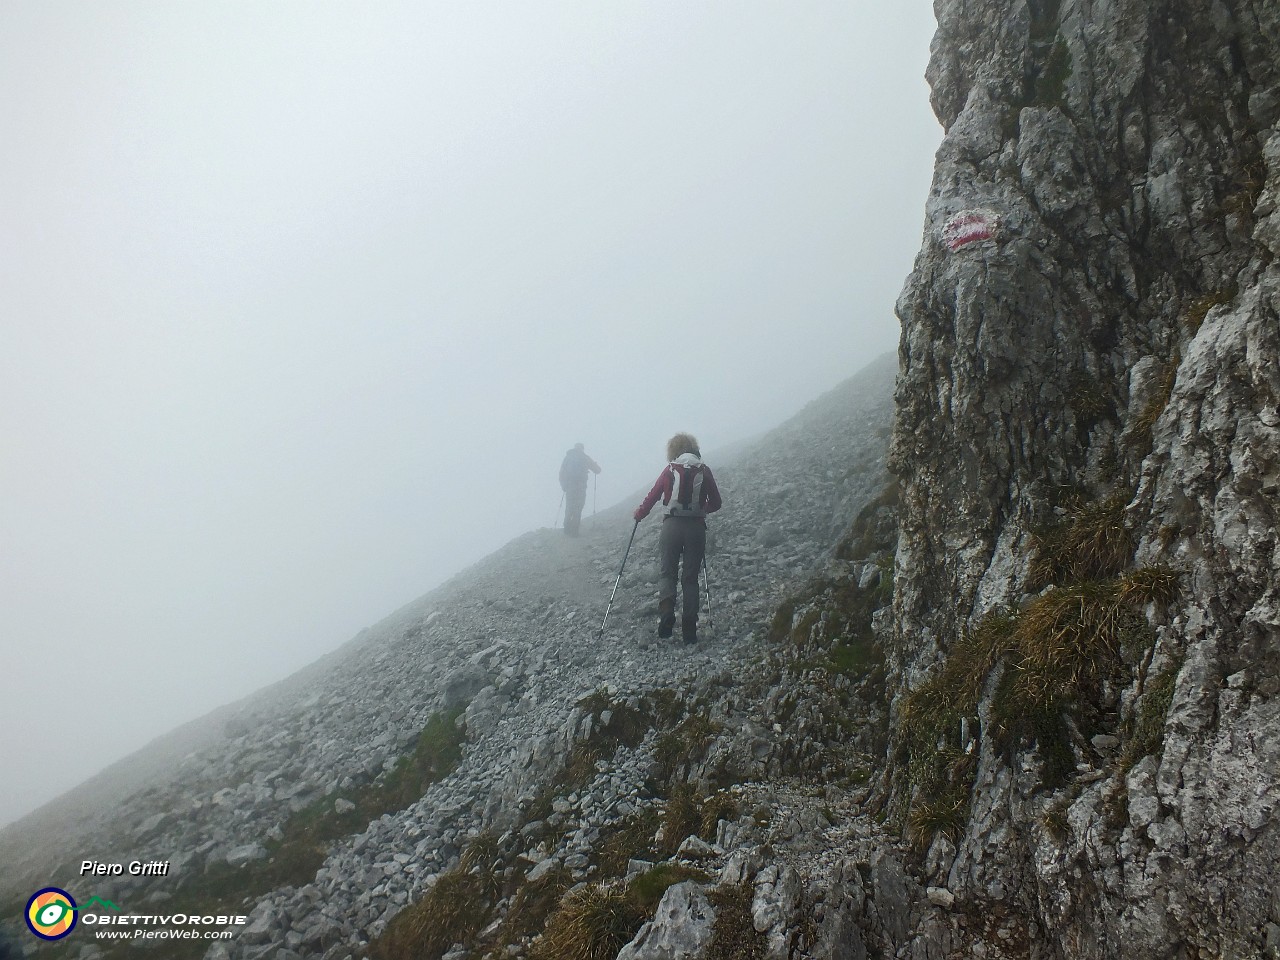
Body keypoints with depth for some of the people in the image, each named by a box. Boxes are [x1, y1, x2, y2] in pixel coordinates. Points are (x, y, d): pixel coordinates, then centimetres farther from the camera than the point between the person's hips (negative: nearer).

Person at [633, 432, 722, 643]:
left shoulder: (670, 469, 2)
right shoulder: (704, 470, 5)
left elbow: (653, 495, 4)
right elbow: (715, 503, 10)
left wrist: (639, 513, 20)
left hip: (672, 525, -1)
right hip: (696, 527, 1)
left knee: (667, 572, 6)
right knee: (690, 577, 8)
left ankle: (666, 613, -20)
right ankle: (689, 630, 4)